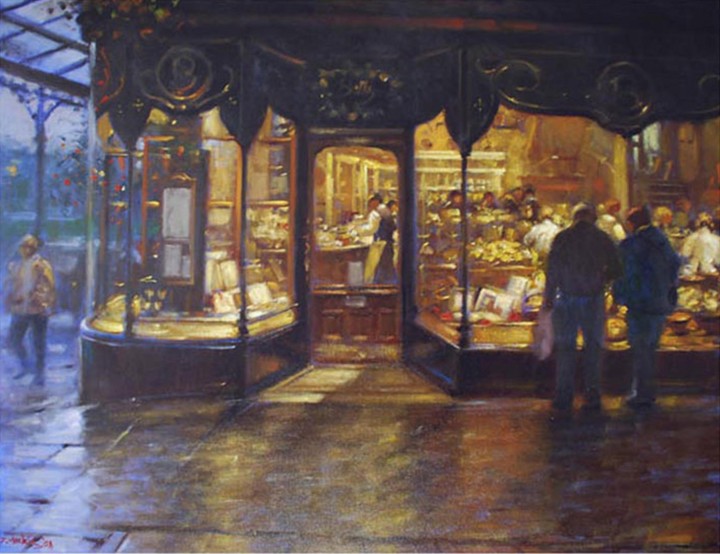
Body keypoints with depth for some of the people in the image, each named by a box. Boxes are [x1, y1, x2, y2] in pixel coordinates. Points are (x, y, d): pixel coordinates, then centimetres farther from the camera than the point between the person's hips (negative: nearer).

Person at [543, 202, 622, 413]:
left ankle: (563, 397, 6)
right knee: (593, 348, 10)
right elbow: (615, 268, 3)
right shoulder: (602, 238, 0)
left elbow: (552, 270, -5)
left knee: (565, 348, 6)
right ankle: (592, 397, 10)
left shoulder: (562, 238, -3)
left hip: (567, 299, -1)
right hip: (593, 300, 1)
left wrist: (548, 297, 3)